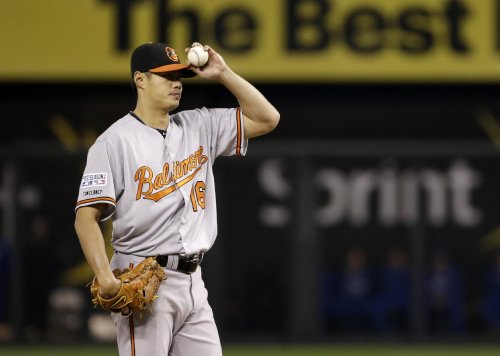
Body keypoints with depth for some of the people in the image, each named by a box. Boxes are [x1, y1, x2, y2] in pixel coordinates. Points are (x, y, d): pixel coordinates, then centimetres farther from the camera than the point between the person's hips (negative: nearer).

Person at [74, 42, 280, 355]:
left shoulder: (200, 127, 12)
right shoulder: (114, 141, -6)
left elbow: (267, 118, 11)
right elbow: (87, 217, -11)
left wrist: (223, 74, 2)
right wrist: (106, 278, -25)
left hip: (193, 281, 6)